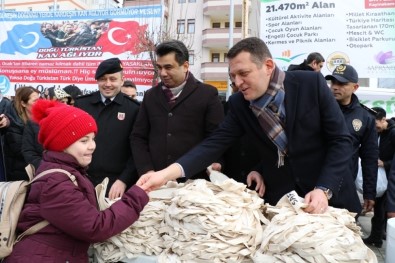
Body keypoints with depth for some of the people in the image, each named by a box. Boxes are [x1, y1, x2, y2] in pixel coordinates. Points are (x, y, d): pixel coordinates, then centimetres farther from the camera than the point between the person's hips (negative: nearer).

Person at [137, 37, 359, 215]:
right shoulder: (239, 103, -6)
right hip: (280, 200, 2)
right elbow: (215, 144, -13)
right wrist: (167, 173, -26)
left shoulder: (312, 83, -14)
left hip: (330, 198, -1)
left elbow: (341, 140, -11)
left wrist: (324, 190, -22)